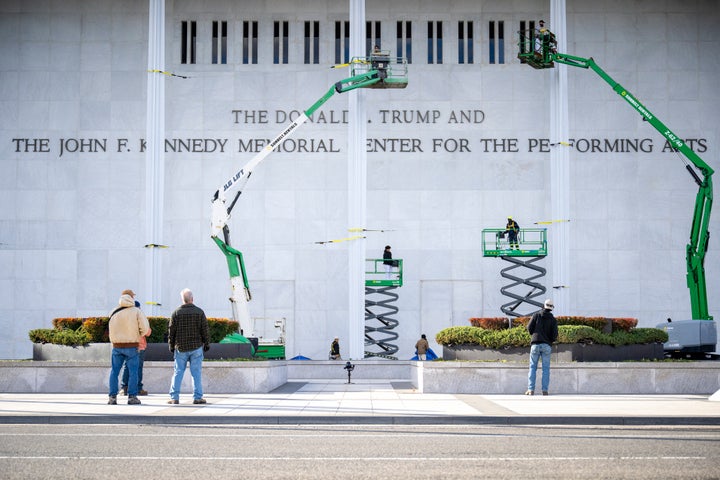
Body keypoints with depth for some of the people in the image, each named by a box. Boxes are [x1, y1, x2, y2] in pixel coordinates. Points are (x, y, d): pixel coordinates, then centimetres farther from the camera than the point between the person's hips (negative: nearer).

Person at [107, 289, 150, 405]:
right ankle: (132, 397, 0)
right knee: (133, 372, 3)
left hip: (117, 346, 3)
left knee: (114, 372, 9)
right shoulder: (136, 311, -5)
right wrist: (141, 335, 9)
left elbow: (111, 329, 8)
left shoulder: (114, 312, 4)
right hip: (131, 346, -3)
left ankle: (112, 397, 7)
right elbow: (145, 328, -9)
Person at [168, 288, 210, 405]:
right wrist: (206, 344, 10)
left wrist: (171, 346, 11)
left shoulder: (176, 312, -2)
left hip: (181, 348, 1)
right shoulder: (199, 312, -3)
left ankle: (174, 397, 2)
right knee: (196, 372, 3)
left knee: (178, 372, 6)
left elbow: (171, 331, 2)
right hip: (196, 347, -1)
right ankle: (197, 397, 3)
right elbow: (205, 330, 0)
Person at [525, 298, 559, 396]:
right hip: (546, 346, 0)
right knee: (546, 368, 5)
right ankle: (545, 390, -1)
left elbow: (529, 327, -1)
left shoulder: (536, 315, 4)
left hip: (535, 344, 0)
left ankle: (531, 389, -3)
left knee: (533, 367, 4)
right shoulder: (553, 320, 3)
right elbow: (554, 335, -4)